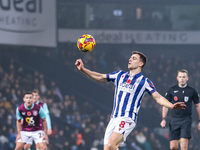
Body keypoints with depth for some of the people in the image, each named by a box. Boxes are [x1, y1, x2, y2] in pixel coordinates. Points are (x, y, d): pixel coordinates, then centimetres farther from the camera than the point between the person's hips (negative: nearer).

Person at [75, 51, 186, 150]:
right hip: (114, 118, 6)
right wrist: (83, 69, 8)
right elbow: (100, 78, 19)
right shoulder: (120, 75, 16)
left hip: (127, 119, -6)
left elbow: (158, 98, -1)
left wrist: (172, 106, -18)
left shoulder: (144, 82, 2)